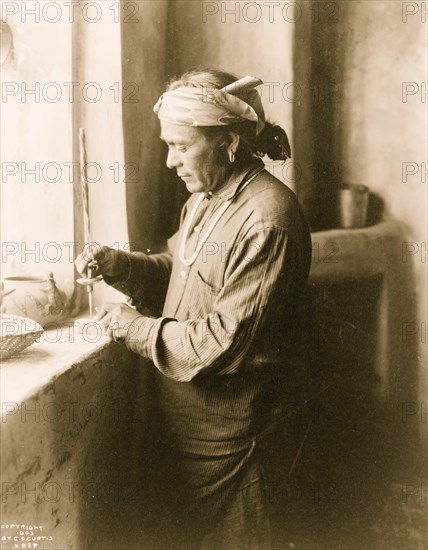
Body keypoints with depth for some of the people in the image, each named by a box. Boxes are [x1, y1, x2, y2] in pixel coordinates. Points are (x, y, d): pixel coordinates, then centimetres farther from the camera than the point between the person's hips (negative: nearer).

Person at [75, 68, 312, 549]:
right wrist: (119, 265, -4)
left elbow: (228, 341, -26)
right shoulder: (205, 198, 6)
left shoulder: (267, 218, -25)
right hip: (182, 417, 8)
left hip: (224, 432, -8)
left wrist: (135, 327, -17)